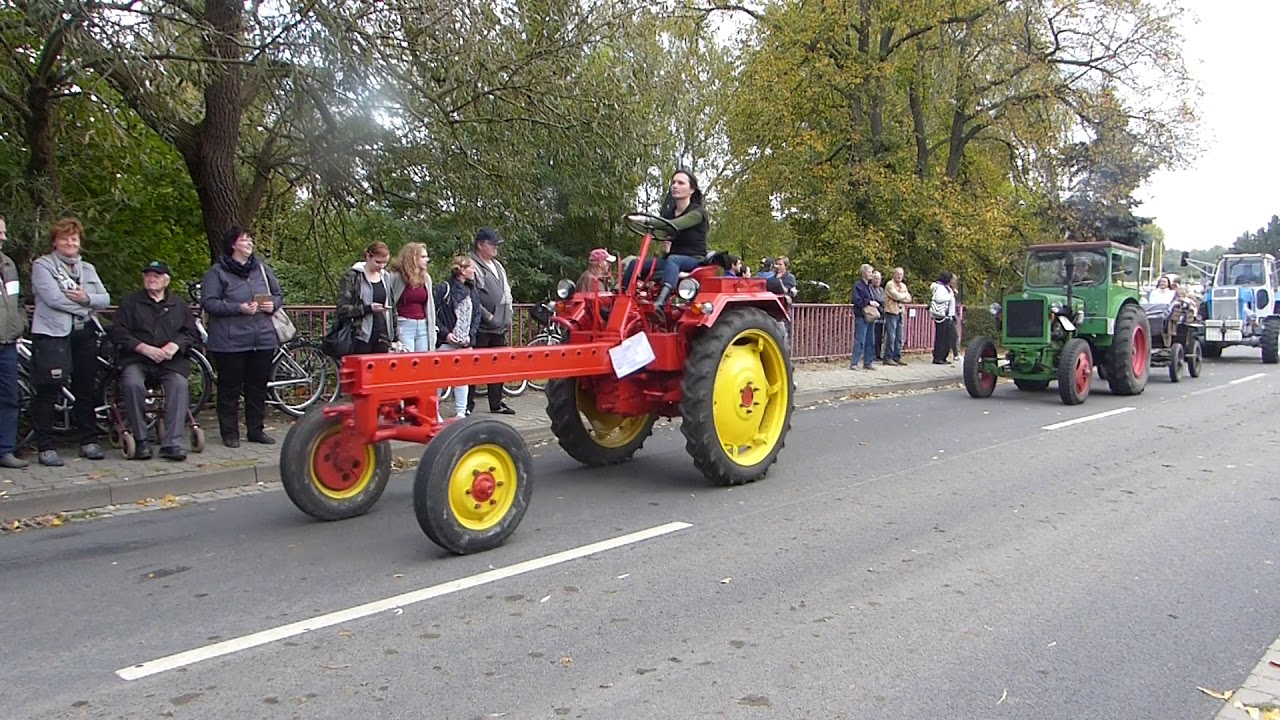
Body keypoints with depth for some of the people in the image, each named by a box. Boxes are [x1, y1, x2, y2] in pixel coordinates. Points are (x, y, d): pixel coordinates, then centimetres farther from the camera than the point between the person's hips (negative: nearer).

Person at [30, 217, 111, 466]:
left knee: (86, 389, 9)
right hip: (53, 333, -5)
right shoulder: (42, 265, 2)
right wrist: (85, 307, -6)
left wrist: (86, 299, -12)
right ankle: (46, 446, 0)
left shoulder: (88, 268, 19)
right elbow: (53, 298, -13)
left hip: (85, 333, 5)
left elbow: (105, 299, 8)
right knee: (48, 392, -4)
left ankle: (89, 441, 18)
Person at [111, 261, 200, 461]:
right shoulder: (130, 302, 13)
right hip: (136, 359, -1)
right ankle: (140, 441, -21)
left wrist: (175, 345, -9)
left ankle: (171, 443, -31)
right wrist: (145, 348, -12)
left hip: (170, 361, 1)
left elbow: (192, 332, 12)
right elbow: (119, 333, 2)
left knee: (179, 384, -30)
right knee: (132, 383, -32)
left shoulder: (179, 304, 19)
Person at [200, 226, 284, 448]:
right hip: (230, 341, -5)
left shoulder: (262, 269, 12)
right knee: (230, 388, 3)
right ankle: (230, 432, 12)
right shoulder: (217, 272, -3)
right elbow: (208, 302, -11)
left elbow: (279, 295, 19)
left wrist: (273, 305, -3)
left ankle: (256, 429, 20)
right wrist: (239, 308, -19)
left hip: (263, 339, 5)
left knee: (258, 387, 10)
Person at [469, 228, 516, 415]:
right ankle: (468, 405, 4)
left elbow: (507, 292, 23)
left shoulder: (498, 266, 17)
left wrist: (508, 316, 13)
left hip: (499, 327, 8)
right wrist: (487, 316, -16)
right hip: (480, 327, -8)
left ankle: (496, 403, 23)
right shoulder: (472, 266, -11)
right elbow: (471, 298, -17)